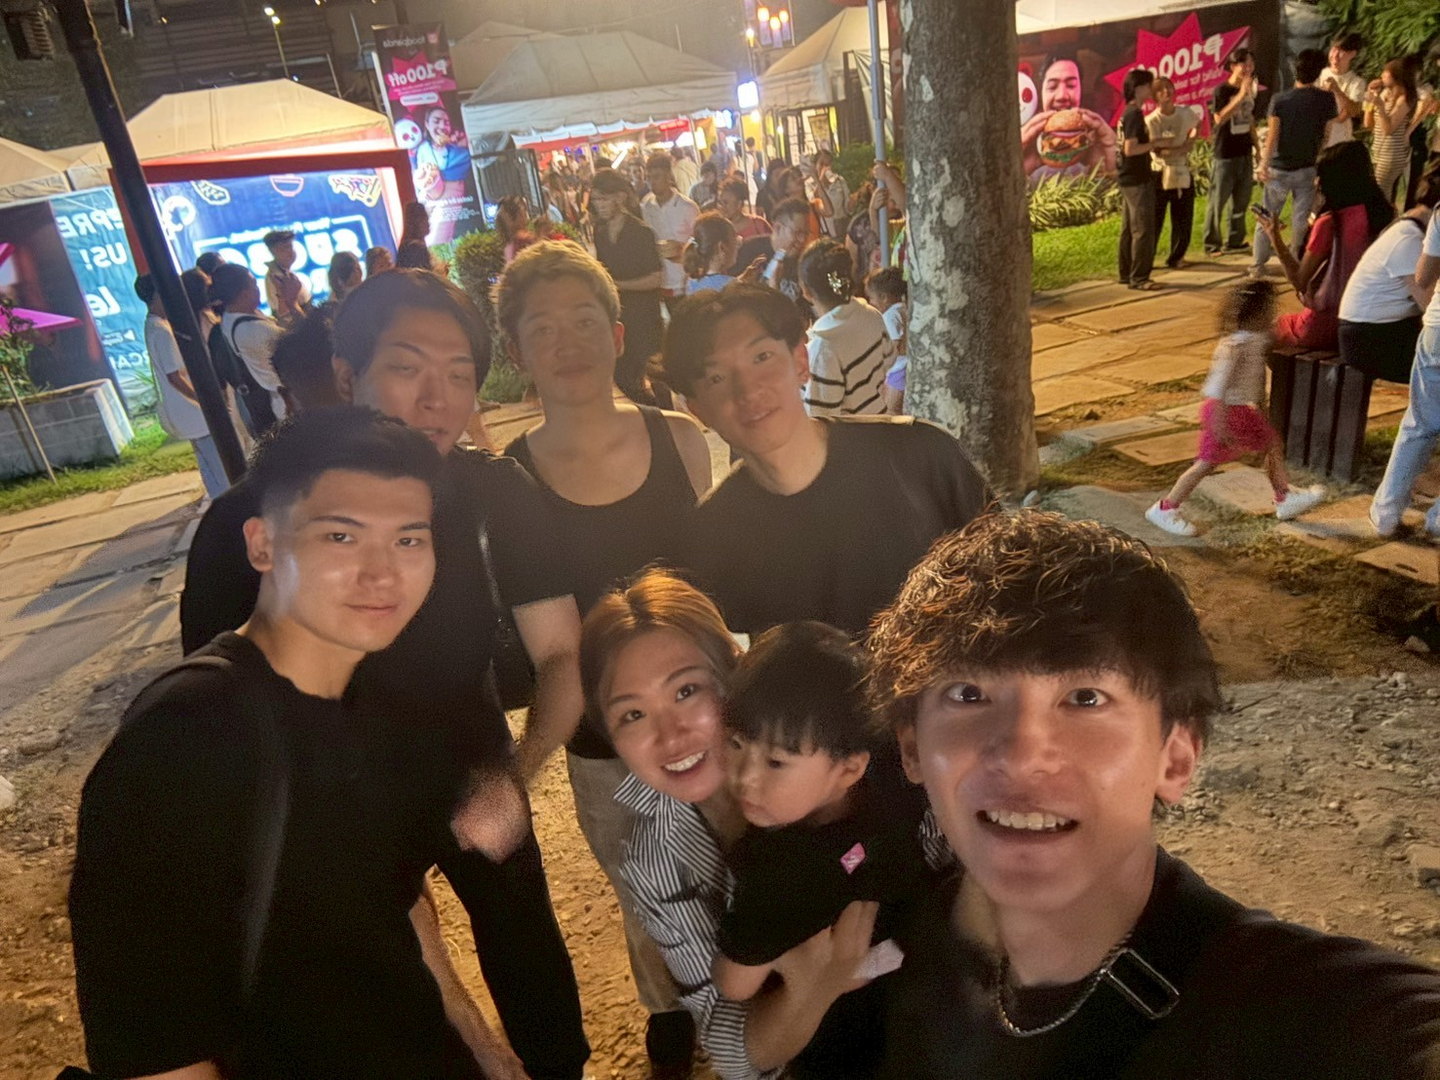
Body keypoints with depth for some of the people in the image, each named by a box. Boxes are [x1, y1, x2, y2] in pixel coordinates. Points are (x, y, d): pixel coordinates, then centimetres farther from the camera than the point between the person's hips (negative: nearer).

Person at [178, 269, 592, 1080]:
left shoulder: (499, 493, -20)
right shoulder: (248, 519, -24)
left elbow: (561, 653, -16)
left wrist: (520, 769, -32)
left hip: (476, 779, 2)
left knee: (527, 946, 21)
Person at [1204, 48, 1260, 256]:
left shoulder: (1249, 90, 11)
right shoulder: (1222, 90, -10)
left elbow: (1250, 120, 20)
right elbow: (1219, 118, -23)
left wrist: (1256, 145, 19)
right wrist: (1241, 94, -27)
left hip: (1244, 153, 7)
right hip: (1224, 155, -7)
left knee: (1241, 201, 9)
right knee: (1217, 201, -1)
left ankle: (1234, 242, 18)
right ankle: (1212, 244, 8)